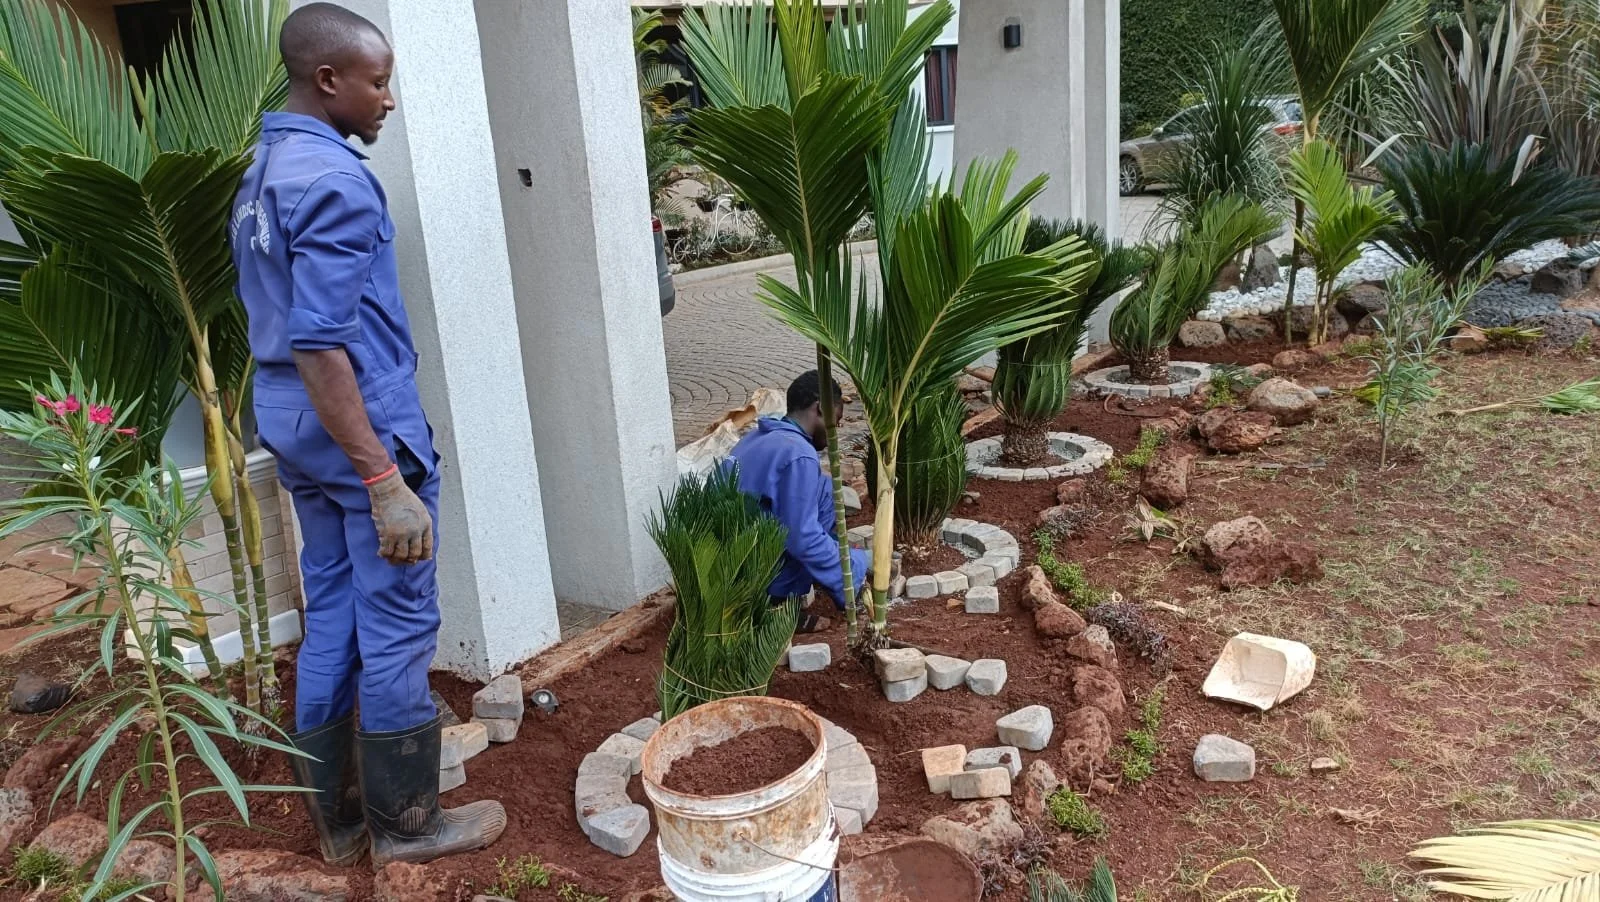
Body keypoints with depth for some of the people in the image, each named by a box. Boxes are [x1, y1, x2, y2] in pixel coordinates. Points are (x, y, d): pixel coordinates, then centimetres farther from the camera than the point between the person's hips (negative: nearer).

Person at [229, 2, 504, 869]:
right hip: (363, 429, -10)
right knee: (397, 630, 3)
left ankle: (338, 816, 28)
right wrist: (385, 483, -27)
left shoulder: (261, 171, 12)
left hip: (291, 428, 10)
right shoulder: (334, 180, -19)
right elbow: (319, 344, -25)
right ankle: (406, 823, 17)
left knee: (331, 622, 16)